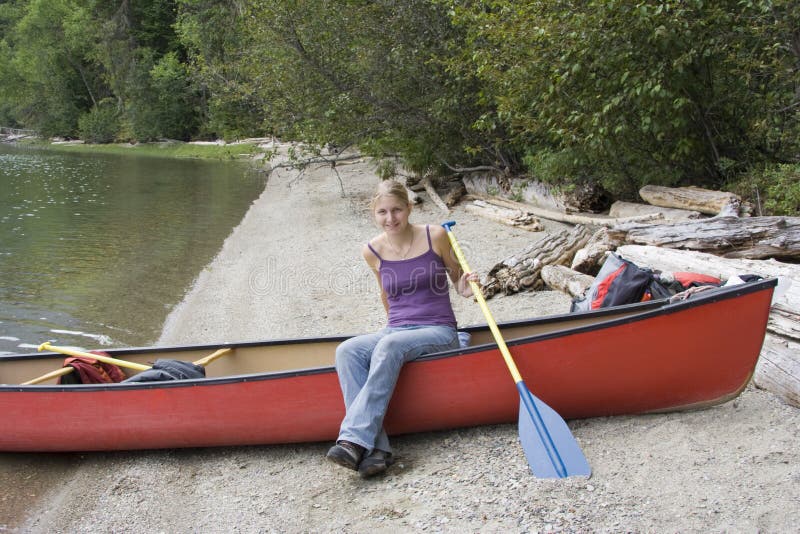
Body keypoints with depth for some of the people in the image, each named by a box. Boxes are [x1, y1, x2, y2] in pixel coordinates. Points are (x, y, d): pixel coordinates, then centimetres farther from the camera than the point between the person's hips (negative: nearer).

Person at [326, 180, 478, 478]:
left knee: (390, 345, -36)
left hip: (439, 332, -3)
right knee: (346, 352, -27)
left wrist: (465, 288, -10)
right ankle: (374, 449, -38)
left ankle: (355, 439, -40)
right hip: (395, 330, 4)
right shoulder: (373, 251, 4)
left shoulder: (435, 236, -3)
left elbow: (457, 276, 11)